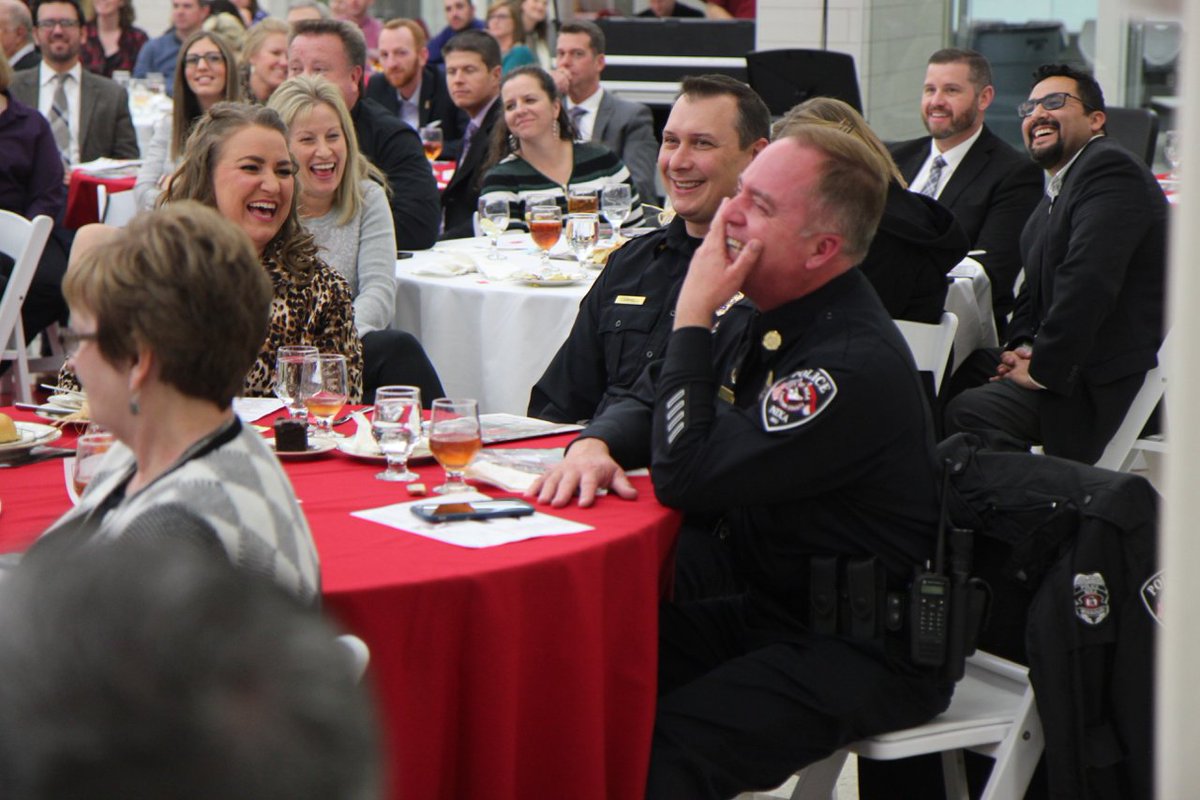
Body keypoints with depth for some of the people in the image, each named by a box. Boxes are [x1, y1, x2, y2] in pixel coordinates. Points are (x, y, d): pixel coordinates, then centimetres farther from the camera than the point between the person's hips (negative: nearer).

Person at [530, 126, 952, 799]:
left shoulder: (857, 364, -24)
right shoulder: (762, 320, 6)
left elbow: (687, 476, -26)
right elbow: (653, 401, 16)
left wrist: (693, 318, -20)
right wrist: (595, 446, -7)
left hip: (866, 651, -9)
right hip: (771, 612, 9)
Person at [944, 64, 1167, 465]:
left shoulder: (1109, 169, -15)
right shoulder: (1056, 191, 19)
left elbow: (1087, 282, -24)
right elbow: (1035, 290, 23)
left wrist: (1043, 368, -20)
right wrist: (1023, 346, 2)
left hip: (1101, 384, -10)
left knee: (967, 412, -28)